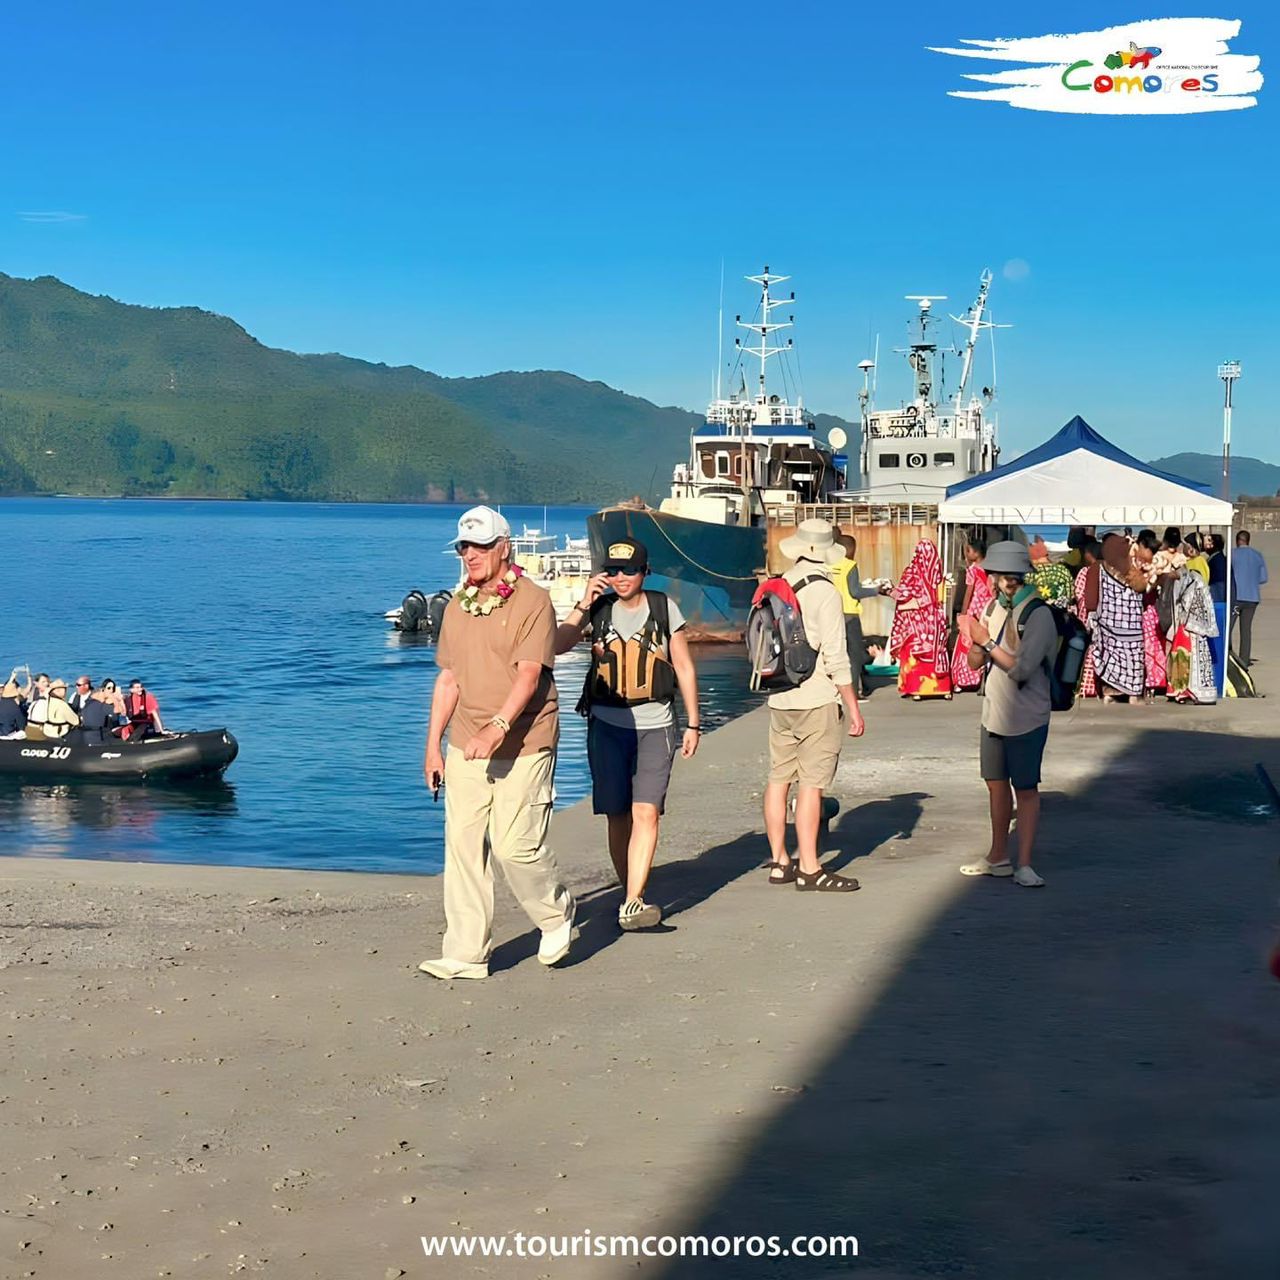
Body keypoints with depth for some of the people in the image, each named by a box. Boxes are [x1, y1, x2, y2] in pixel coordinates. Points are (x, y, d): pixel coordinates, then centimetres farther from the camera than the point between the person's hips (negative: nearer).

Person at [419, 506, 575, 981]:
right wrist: (433, 745, 15)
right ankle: (465, 954, 5)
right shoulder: (456, 608, 13)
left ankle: (557, 915, 21)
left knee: (515, 845, -7)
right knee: (463, 848, 1)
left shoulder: (533, 602, -7)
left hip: (524, 747, -6)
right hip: (465, 746, 6)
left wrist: (497, 728, -29)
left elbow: (529, 675, -16)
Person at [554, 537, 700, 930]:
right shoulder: (598, 610, 2)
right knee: (617, 816, 5)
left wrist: (693, 723, 8)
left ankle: (633, 904, -20)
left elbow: (685, 668, 8)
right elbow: (558, 645, -11)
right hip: (607, 724, 2)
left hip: (655, 725, -2)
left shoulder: (665, 610, 1)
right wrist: (583, 606, -17)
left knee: (647, 812, -14)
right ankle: (630, 892, 21)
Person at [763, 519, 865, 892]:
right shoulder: (823, 592, -12)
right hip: (816, 700, -7)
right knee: (811, 783, -5)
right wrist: (854, 707, -10)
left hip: (779, 700, 7)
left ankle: (779, 862, 17)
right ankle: (809, 870, -4)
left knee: (779, 778, 11)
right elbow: (835, 657, -15)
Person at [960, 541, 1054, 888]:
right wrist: (978, 647, -14)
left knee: (1025, 789, -2)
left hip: (1025, 719, -8)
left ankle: (1024, 865, 1)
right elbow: (974, 661, 8)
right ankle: (998, 857, 27)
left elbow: (1022, 670, -25)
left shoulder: (1037, 615, -17)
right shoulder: (994, 607, 7)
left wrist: (987, 642, -20)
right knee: (996, 783, 15)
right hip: (993, 714, 8)